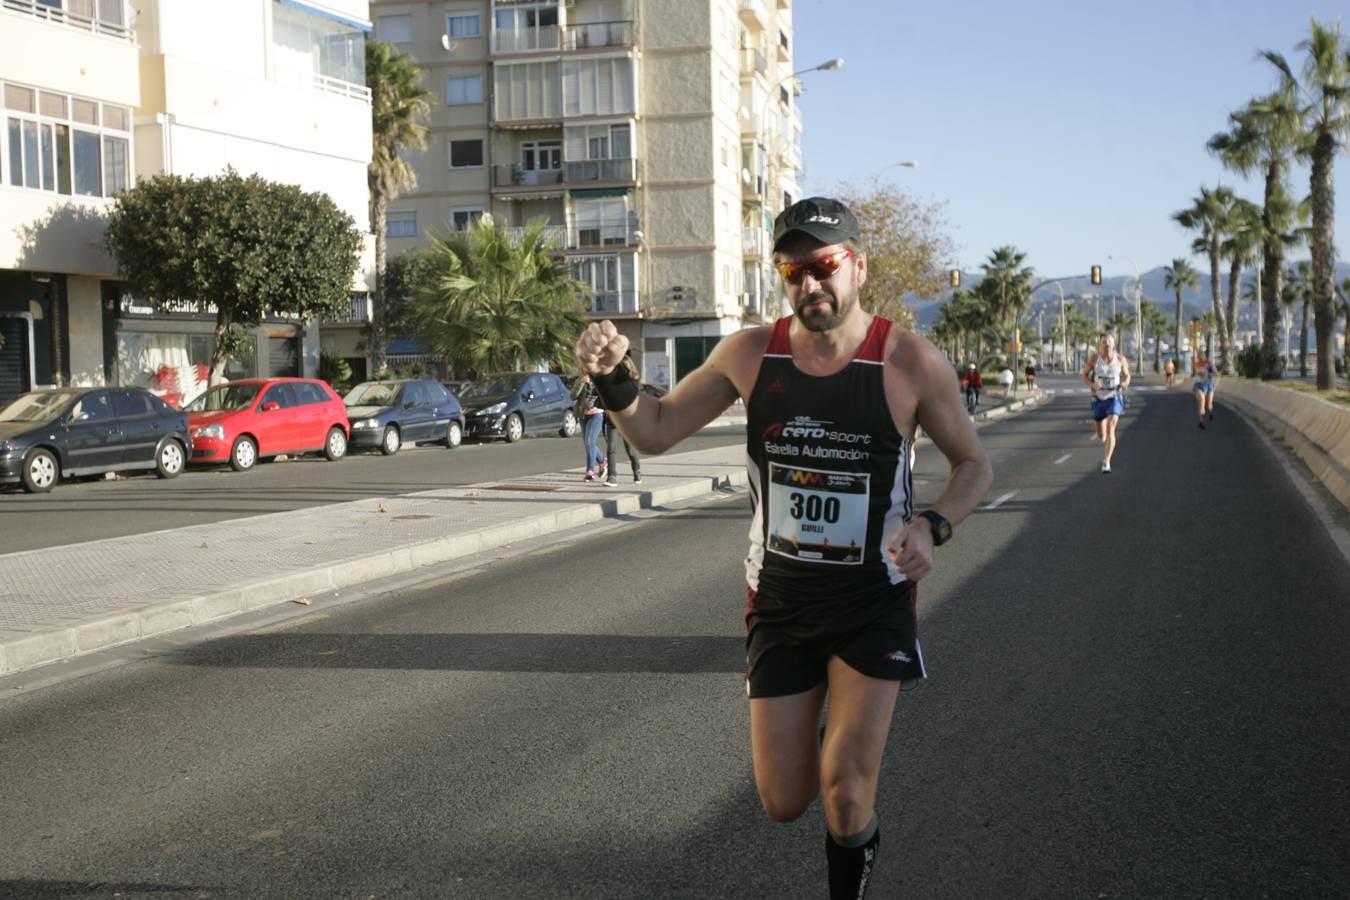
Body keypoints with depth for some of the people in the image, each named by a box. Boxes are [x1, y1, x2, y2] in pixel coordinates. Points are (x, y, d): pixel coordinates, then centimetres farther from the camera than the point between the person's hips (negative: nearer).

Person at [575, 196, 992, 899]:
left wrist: (932, 526, -19)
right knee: (784, 805, 9)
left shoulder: (911, 361, -13)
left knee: (845, 800, -11)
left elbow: (973, 464, 1)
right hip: (779, 603, 3)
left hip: (874, 605, -2)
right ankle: (837, 738, 44)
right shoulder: (750, 354, -6)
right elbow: (654, 433, 2)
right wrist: (611, 379, -19)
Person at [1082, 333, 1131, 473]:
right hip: (1098, 398, 1)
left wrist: (1125, 383, -15)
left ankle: (1106, 462, -18)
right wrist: (1092, 384, -17)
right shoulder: (1093, 358, -6)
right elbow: (1084, 375, 3)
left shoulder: (1120, 359, -4)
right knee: (1101, 436, 10)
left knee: (1110, 429, -20)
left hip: (1114, 398, -1)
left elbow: (1127, 375, 9)